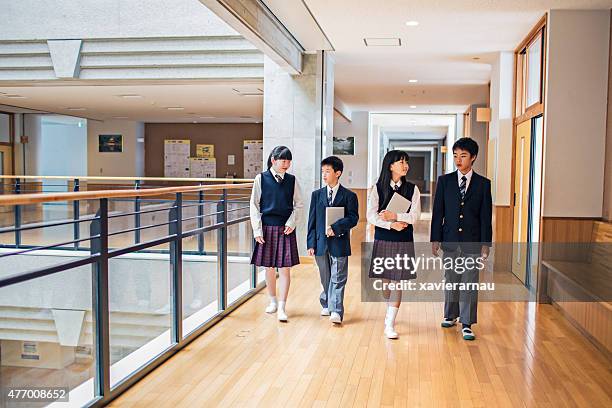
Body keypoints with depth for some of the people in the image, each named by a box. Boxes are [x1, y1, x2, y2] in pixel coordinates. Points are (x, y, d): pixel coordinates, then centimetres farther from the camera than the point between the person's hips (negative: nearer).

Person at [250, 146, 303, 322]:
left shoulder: (292, 180, 2)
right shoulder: (261, 179, -1)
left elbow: (299, 204, 8)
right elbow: (254, 205, 0)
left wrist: (291, 223, -5)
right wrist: (257, 230, -5)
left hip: (286, 229, 0)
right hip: (267, 228, 0)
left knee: (285, 269, -3)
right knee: (268, 268, 10)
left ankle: (281, 308, 2)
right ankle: (273, 301, 28)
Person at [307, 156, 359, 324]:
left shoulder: (349, 196, -1)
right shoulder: (317, 195, 9)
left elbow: (353, 218, -9)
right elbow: (312, 220, 7)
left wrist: (335, 228, -22)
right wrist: (311, 243, 1)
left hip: (340, 243, -3)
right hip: (321, 242, 3)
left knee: (338, 278, -4)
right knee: (325, 277, 14)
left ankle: (336, 311, -5)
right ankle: (327, 304, 30)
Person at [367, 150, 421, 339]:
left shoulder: (412, 189, 2)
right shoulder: (378, 188, 0)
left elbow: (415, 216, -6)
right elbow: (371, 216, -7)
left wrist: (395, 216, -17)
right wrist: (392, 224, -16)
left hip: (404, 241, 0)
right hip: (382, 240, 0)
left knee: (397, 282, -3)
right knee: (384, 282, 9)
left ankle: (390, 324, 1)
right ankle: (391, 308, 40)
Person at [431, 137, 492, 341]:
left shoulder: (483, 184, 1)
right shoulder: (445, 181, 3)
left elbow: (486, 216, 1)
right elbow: (438, 212, 3)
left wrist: (485, 243, -3)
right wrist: (435, 239, 0)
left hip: (472, 242, -1)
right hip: (450, 240, 2)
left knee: (469, 283, 0)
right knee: (451, 281, 13)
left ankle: (466, 324, 8)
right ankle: (450, 315, 30)